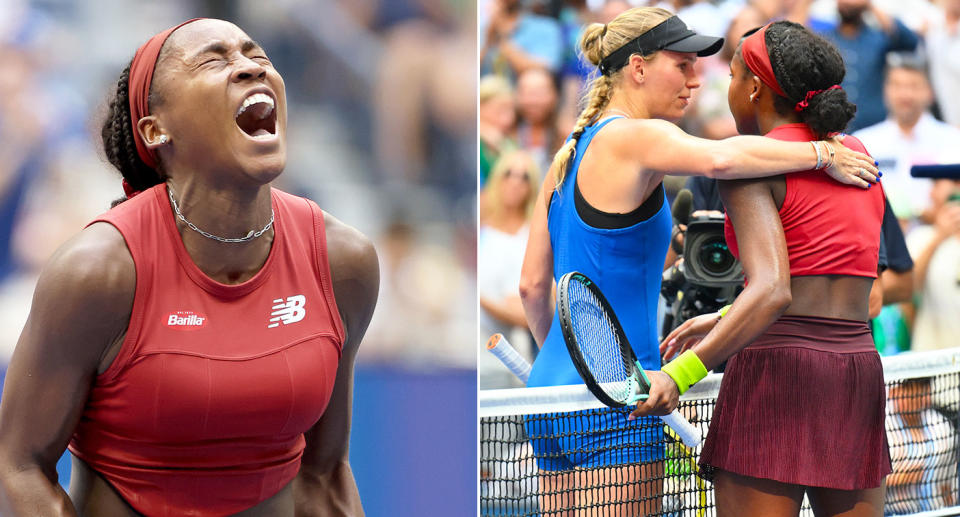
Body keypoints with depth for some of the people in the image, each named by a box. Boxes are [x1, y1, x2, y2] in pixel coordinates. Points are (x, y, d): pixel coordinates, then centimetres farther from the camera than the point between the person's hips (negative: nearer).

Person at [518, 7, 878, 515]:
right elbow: (720, 158, -33)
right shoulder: (635, 137, -11)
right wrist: (823, 153, -21)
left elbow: (532, 286, 17)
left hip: (551, 382, 9)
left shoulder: (569, 153, 15)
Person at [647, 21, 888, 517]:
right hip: (858, 372, 7)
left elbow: (772, 292, -21)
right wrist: (723, 321, 24)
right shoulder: (855, 154, 16)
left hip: (778, 370, -7)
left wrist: (682, 373, -26)